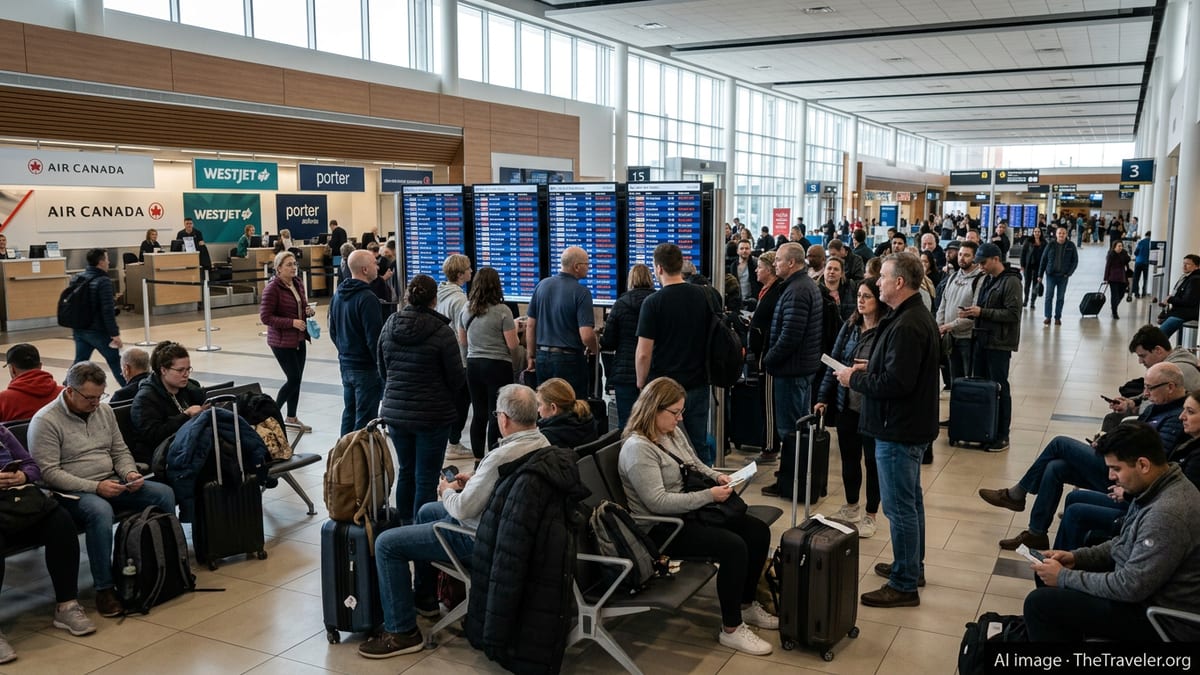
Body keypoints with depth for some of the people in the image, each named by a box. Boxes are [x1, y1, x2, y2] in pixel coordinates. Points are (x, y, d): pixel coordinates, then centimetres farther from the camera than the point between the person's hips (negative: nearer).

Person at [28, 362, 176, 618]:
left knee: (164, 493, -11)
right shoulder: (45, 421, -11)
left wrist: (129, 473, -6)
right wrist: (94, 487, -24)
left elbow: (120, 451, 17)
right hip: (71, 492, -7)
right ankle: (104, 589, -28)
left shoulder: (104, 410, 9)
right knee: (100, 511, -38)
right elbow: (49, 473, -17)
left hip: (110, 483, 7)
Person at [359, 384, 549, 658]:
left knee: (386, 544, -4)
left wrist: (447, 491, -4)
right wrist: (474, 480, 10)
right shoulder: (542, 443, -4)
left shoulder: (501, 456, -32)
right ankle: (423, 598, 41)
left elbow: (463, 509, -25)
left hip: (479, 536, -10)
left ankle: (402, 632, 3)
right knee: (426, 512, 32)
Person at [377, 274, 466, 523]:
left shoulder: (389, 326, 0)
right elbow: (457, 379, -10)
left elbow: (382, 371, 11)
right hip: (432, 416, -5)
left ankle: (404, 524, 31)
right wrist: (443, 397, 11)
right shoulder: (441, 332, -17)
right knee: (426, 478, 2)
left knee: (405, 471, 20)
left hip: (395, 412, 6)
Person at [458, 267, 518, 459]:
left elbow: (462, 341, 14)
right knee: (496, 415, 2)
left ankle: (478, 459, 19)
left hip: (473, 364, 5)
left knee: (479, 414, 12)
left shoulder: (466, 310, 3)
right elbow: (512, 345, -12)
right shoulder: (502, 311, -12)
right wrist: (514, 330, 7)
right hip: (498, 366, -5)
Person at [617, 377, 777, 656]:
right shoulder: (638, 448, -20)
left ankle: (746, 606, 16)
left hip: (689, 513, 10)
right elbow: (658, 502, -26)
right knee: (733, 546, -26)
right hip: (661, 528, -10)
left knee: (759, 531, 0)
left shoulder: (675, 433, 9)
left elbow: (697, 466, 25)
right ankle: (731, 630, -12)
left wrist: (717, 476, 2)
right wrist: (709, 495, -24)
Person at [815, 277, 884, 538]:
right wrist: (823, 397, 6)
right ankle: (851, 506, 35)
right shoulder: (849, 326, 5)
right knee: (849, 456, 16)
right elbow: (833, 361, 8)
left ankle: (871, 515, 23)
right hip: (846, 403, 5)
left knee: (872, 459, 9)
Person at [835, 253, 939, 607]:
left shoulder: (906, 326, -24)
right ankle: (912, 565, 36)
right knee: (911, 500, 22)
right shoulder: (916, 316, 11)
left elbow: (896, 382, -28)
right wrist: (871, 368, 9)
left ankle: (904, 585, 7)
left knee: (899, 506, -2)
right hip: (911, 423, 11)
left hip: (899, 430, -11)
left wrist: (854, 379, -15)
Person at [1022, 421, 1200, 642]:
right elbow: (1126, 544, 15)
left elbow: (1131, 587, -27)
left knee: (1039, 603, -16)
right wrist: (1076, 557, 3)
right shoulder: (1158, 489, 1)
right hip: (1148, 592, 10)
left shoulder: (1167, 513, -31)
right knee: (1048, 572, 15)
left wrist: (1064, 577, -17)